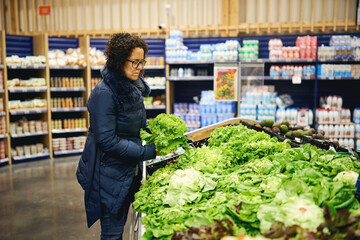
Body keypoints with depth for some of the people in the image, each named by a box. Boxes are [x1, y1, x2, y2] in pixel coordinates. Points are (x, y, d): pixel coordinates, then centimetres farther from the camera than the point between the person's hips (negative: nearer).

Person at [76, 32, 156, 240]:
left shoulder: (134, 87, 6)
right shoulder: (104, 93, -20)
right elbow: (107, 140, -22)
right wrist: (146, 152, -21)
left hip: (129, 169, 8)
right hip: (109, 173, -8)